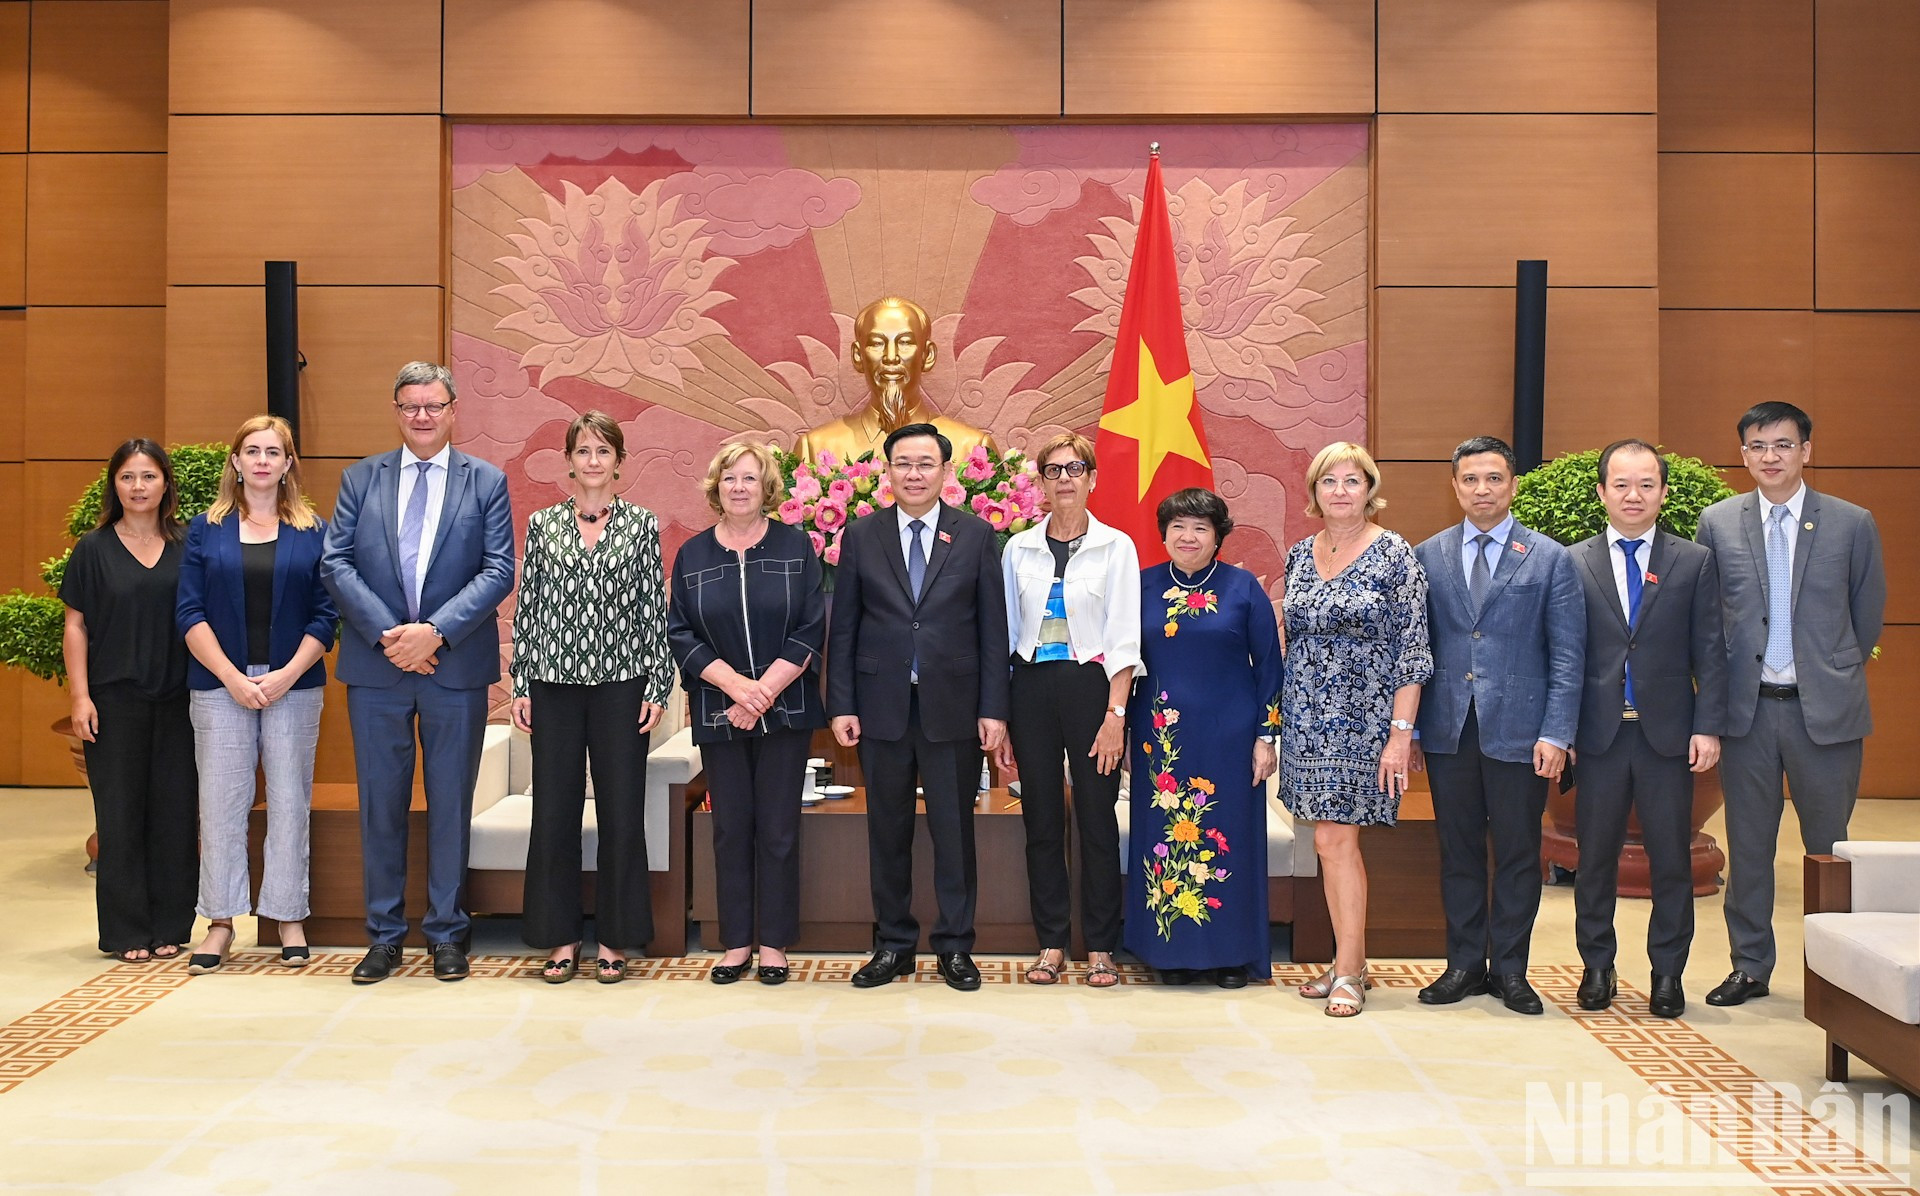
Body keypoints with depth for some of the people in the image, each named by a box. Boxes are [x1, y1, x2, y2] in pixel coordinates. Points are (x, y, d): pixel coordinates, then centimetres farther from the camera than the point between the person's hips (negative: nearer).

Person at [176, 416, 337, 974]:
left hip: (294, 686, 0)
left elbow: (326, 614, 2)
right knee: (221, 803, 2)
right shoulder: (206, 529, 7)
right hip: (220, 684, 0)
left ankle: (290, 918, 13)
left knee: (289, 802, 3)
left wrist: (286, 675, -10)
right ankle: (221, 922, 12)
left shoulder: (314, 532, 6)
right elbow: (190, 612, 2)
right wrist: (233, 678, -9)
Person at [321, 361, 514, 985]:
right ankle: (384, 935, 18)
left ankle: (446, 933, 18)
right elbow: (336, 564, 1)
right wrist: (388, 635, -12)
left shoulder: (486, 482, 4)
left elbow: (498, 570, -4)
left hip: (456, 667, -1)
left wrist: (435, 630, -16)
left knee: (450, 804, 6)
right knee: (380, 803, 7)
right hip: (376, 669, 1)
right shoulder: (360, 478, 9)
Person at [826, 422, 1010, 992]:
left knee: (954, 830, 5)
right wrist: (841, 705, -1)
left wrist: (993, 708, -4)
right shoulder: (861, 536, 5)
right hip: (882, 706, 1)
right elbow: (843, 628, 5)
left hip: (953, 707, -1)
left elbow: (993, 628, 2)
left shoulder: (977, 536, 3)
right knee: (888, 832, 9)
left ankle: (955, 946, 18)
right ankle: (893, 944, 21)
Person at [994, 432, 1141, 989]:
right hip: (1032, 687, 3)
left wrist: (1116, 714, -12)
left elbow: (1124, 638, -4)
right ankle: (1051, 944, 16)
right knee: (1042, 820, 6)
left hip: (1090, 686, -2)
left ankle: (1101, 948, 12)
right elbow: (1005, 633, 9)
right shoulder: (1019, 549, 8)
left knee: (1097, 819, 1)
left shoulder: (1115, 547, 1)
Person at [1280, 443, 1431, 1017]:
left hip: (1364, 717, -5)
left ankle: (1348, 973, 1)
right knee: (1333, 840, 9)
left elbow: (1413, 650, -9)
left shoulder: (1395, 555, -7)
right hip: (1308, 718, 5)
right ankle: (1350, 963, 18)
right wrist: (1279, 715, 12)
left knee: (1335, 839, -8)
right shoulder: (1300, 555, 9)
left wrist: (1401, 732, -14)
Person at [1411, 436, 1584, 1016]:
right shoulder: (1427, 557, 8)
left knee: (1517, 855, 6)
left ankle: (1509, 969, 19)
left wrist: (1556, 735, -9)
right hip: (1448, 730, 2)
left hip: (1518, 729, -2)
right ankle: (1465, 963, 21)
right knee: (1458, 852, 9)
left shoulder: (1550, 559, 2)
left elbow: (1567, 657, -1)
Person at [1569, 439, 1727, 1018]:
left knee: (1672, 859, 5)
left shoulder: (1695, 562, 5)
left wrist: (1707, 727, -4)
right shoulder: (1574, 563, 4)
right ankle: (1597, 967, 20)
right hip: (1600, 732, 0)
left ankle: (1668, 974, 18)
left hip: (1668, 732, 0)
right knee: (1595, 856, 7)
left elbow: (1710, 652, 3)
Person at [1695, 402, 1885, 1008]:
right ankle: (1750, 966, 20)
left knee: (1830, 844, 6)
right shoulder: (1717, 523, 3)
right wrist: (1720, 684, 8)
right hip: (1746, 708, 1)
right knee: (1747, 845, 9)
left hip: (1825, 710, -1)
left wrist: (1834, 676, 14)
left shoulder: (1852, 524, 0)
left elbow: (1868, 616, 9)